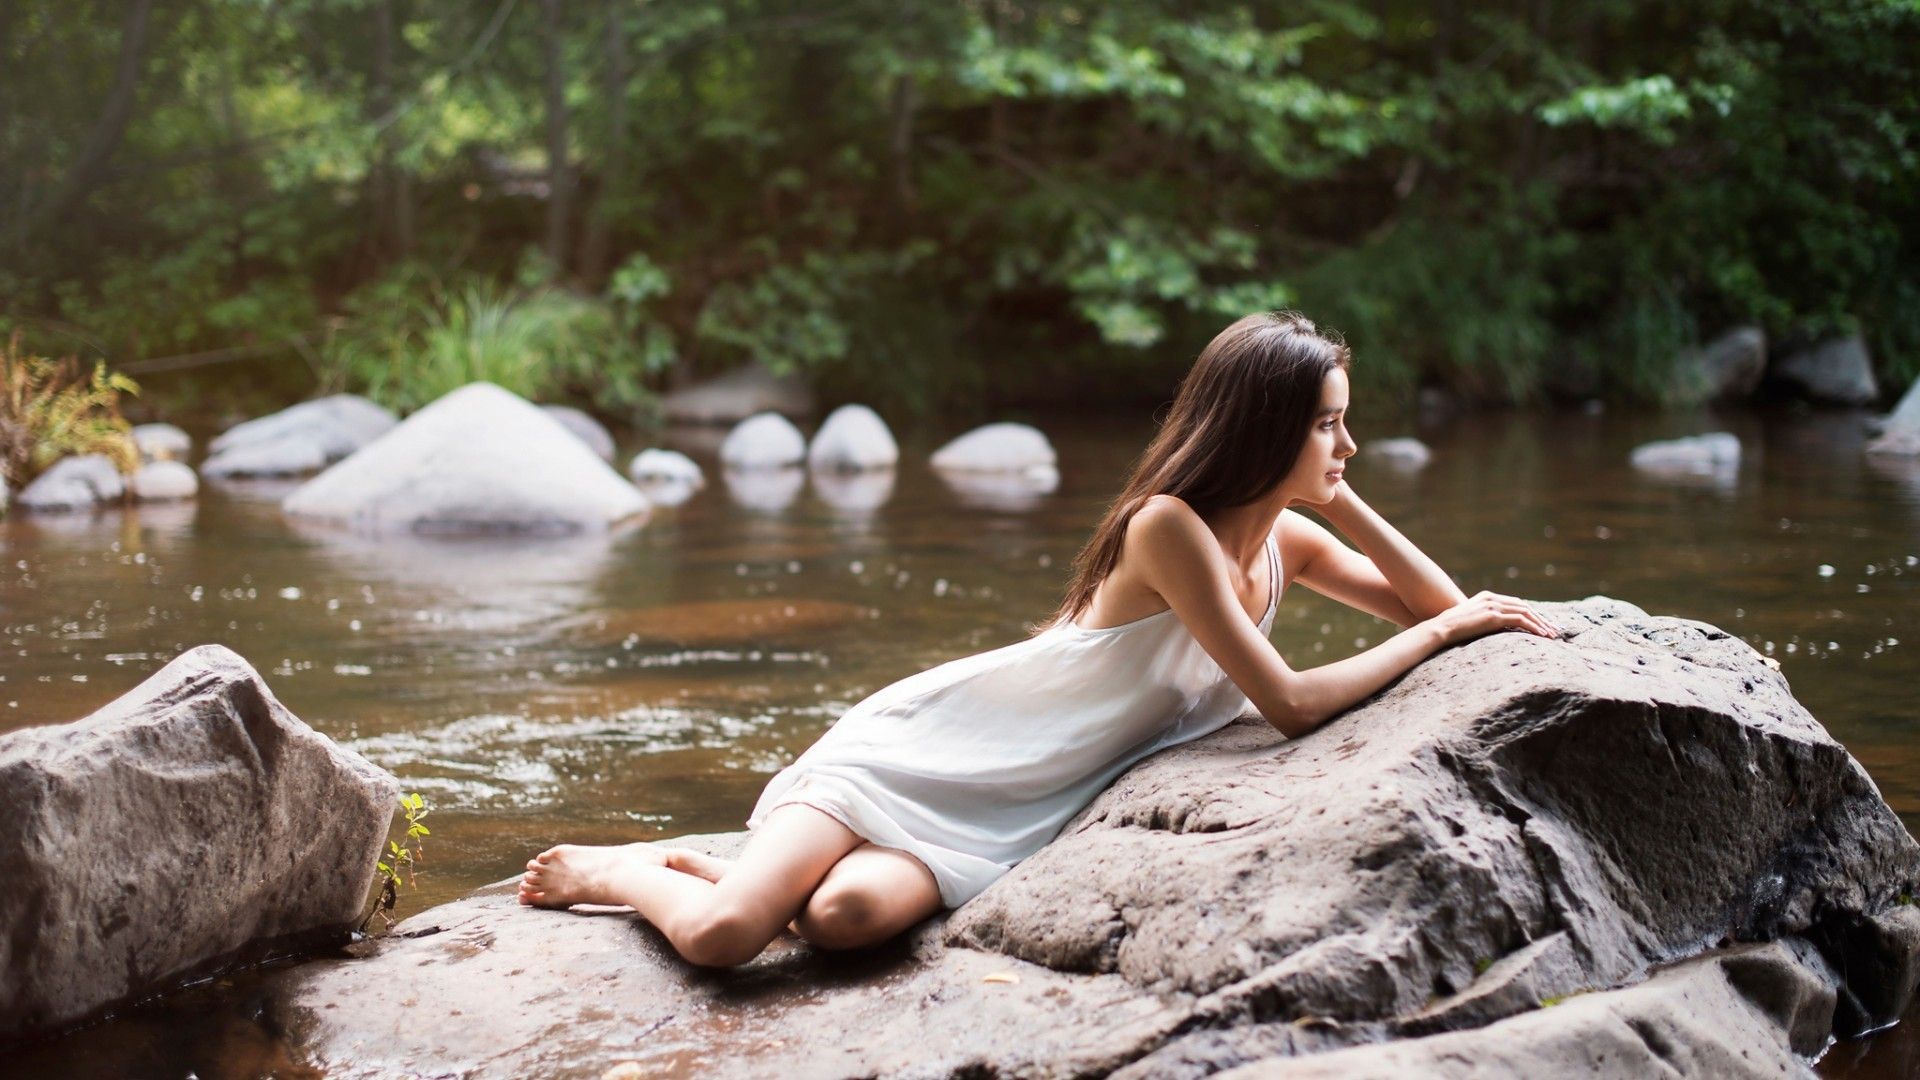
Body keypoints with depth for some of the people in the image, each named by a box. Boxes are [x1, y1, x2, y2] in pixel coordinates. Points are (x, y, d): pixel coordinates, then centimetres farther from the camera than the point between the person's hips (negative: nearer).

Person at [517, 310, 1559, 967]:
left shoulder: (1288, 540, 5)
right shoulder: (1170, 525, -20)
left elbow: (1431, 604, 9)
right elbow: (1290, 704, -22)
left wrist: (1344, 501, -5)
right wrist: (1445, 628, -13)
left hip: (1021, 808, 6)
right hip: (934, 746, -6)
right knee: (724, 935, -23)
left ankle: (703, 867, 6)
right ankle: (612, 868, 13)